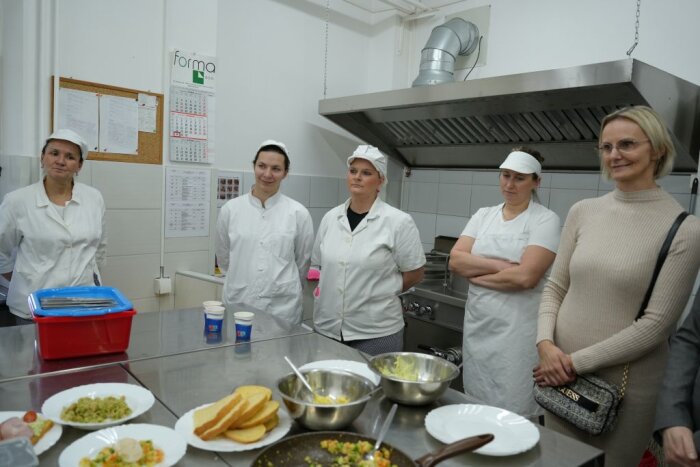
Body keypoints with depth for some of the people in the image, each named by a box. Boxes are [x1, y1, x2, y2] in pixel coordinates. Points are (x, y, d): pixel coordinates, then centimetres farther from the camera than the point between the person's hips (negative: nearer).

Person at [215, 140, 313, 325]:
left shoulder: (299, 213, -5)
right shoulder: (230, 209, -1)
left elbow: (303, 262, 7)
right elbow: (224, 258, 12)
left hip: (282, 308, -1)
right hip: (237, 305, 1)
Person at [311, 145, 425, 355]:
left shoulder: (398, 222, -9)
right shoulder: (330, 218, 5)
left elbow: (414, 274, -3)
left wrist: (379, 292, -1)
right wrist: (322, 290, 1)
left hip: (376, 332, -4)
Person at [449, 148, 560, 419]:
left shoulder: (546, 220, -6)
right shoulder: (483, 215, 9)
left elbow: (525, 276, -19)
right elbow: (455, 261, -3)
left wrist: (476, 273, -8)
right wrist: (500, 265, -14)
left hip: (516, 329, -5)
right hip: (477, 323, 5)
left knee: (513, 414, 4)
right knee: (473, 406, 17)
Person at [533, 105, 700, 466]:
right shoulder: (583, 212, 1)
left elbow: (657, 323, -13)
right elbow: (555, 286, 5)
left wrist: (577, 362, -14)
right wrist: (545, 343, -11)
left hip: (625, 386, -3)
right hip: (560, 376, 4)